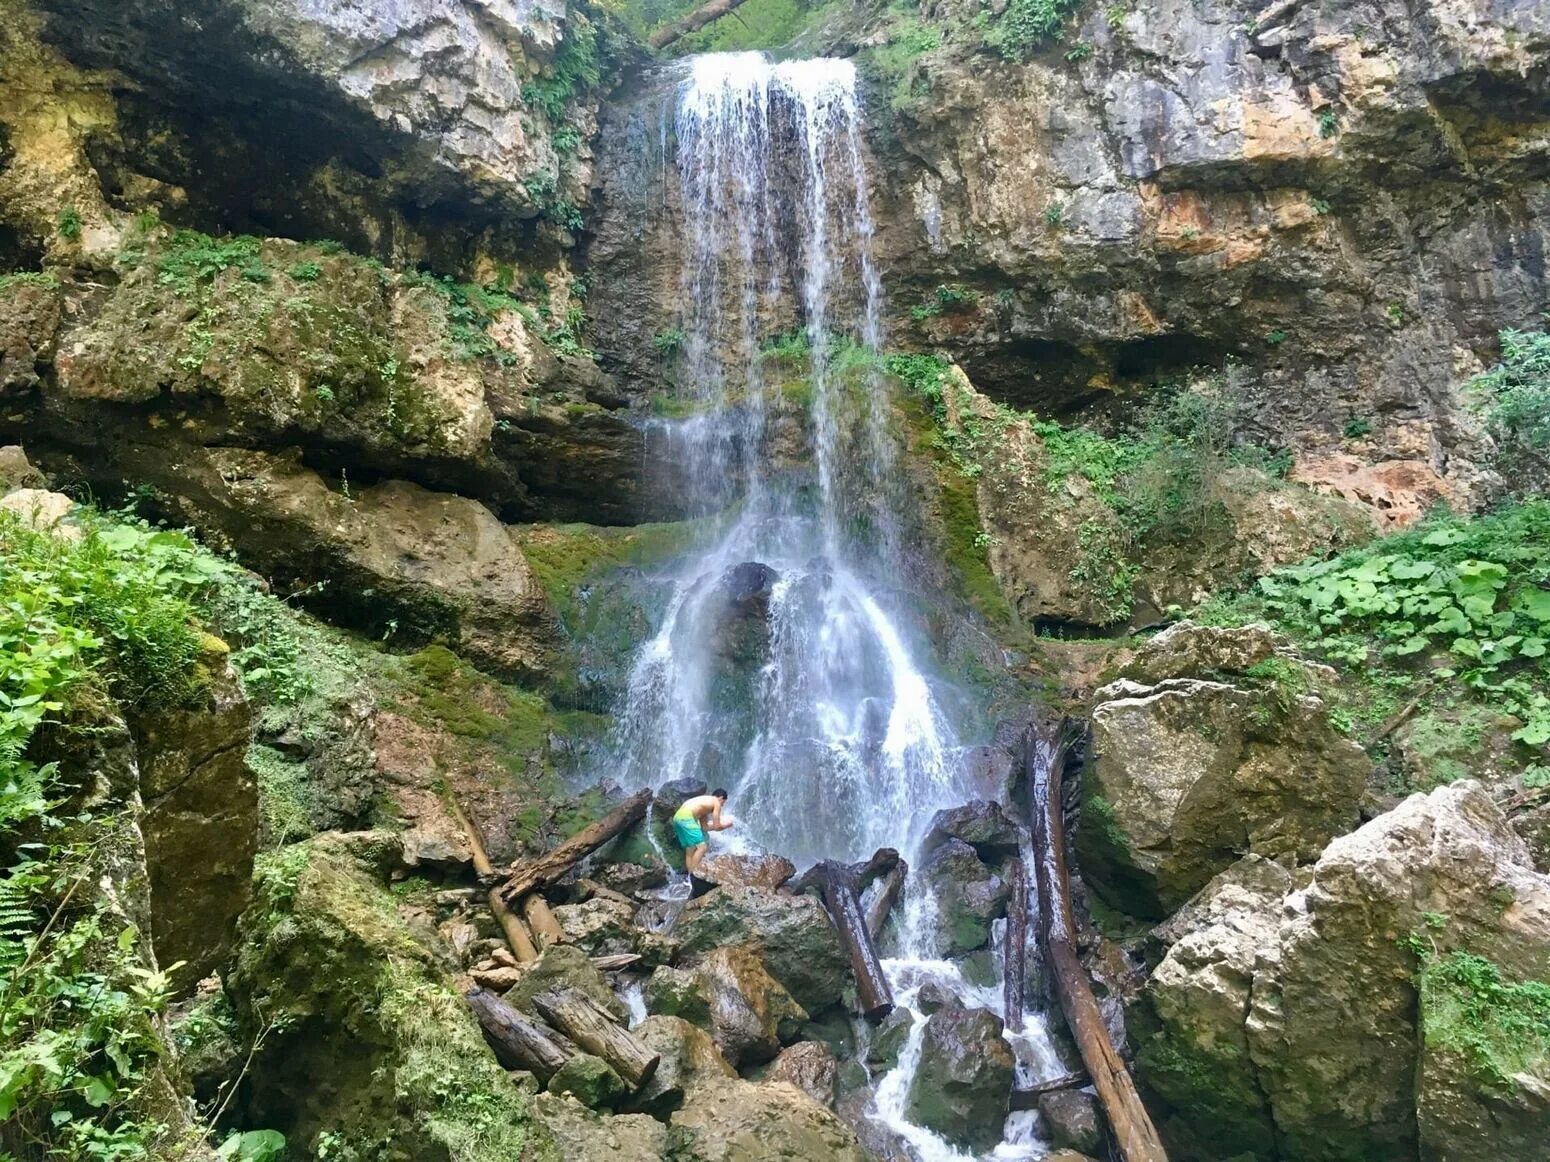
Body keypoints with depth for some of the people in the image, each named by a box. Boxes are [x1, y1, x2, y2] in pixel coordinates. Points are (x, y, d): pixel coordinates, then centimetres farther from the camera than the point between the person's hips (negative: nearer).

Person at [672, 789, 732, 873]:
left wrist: (720, 823, 36)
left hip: (678, 817, 9)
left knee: (690, 850, 15)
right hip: (686, 817, -9)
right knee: (701, 847, -8)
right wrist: (726, 824, 25)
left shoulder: (705, 802, 32)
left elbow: (704, 827, 30)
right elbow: (717, 827, 6)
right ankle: (692, 875, -12)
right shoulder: (716, 803, 9)